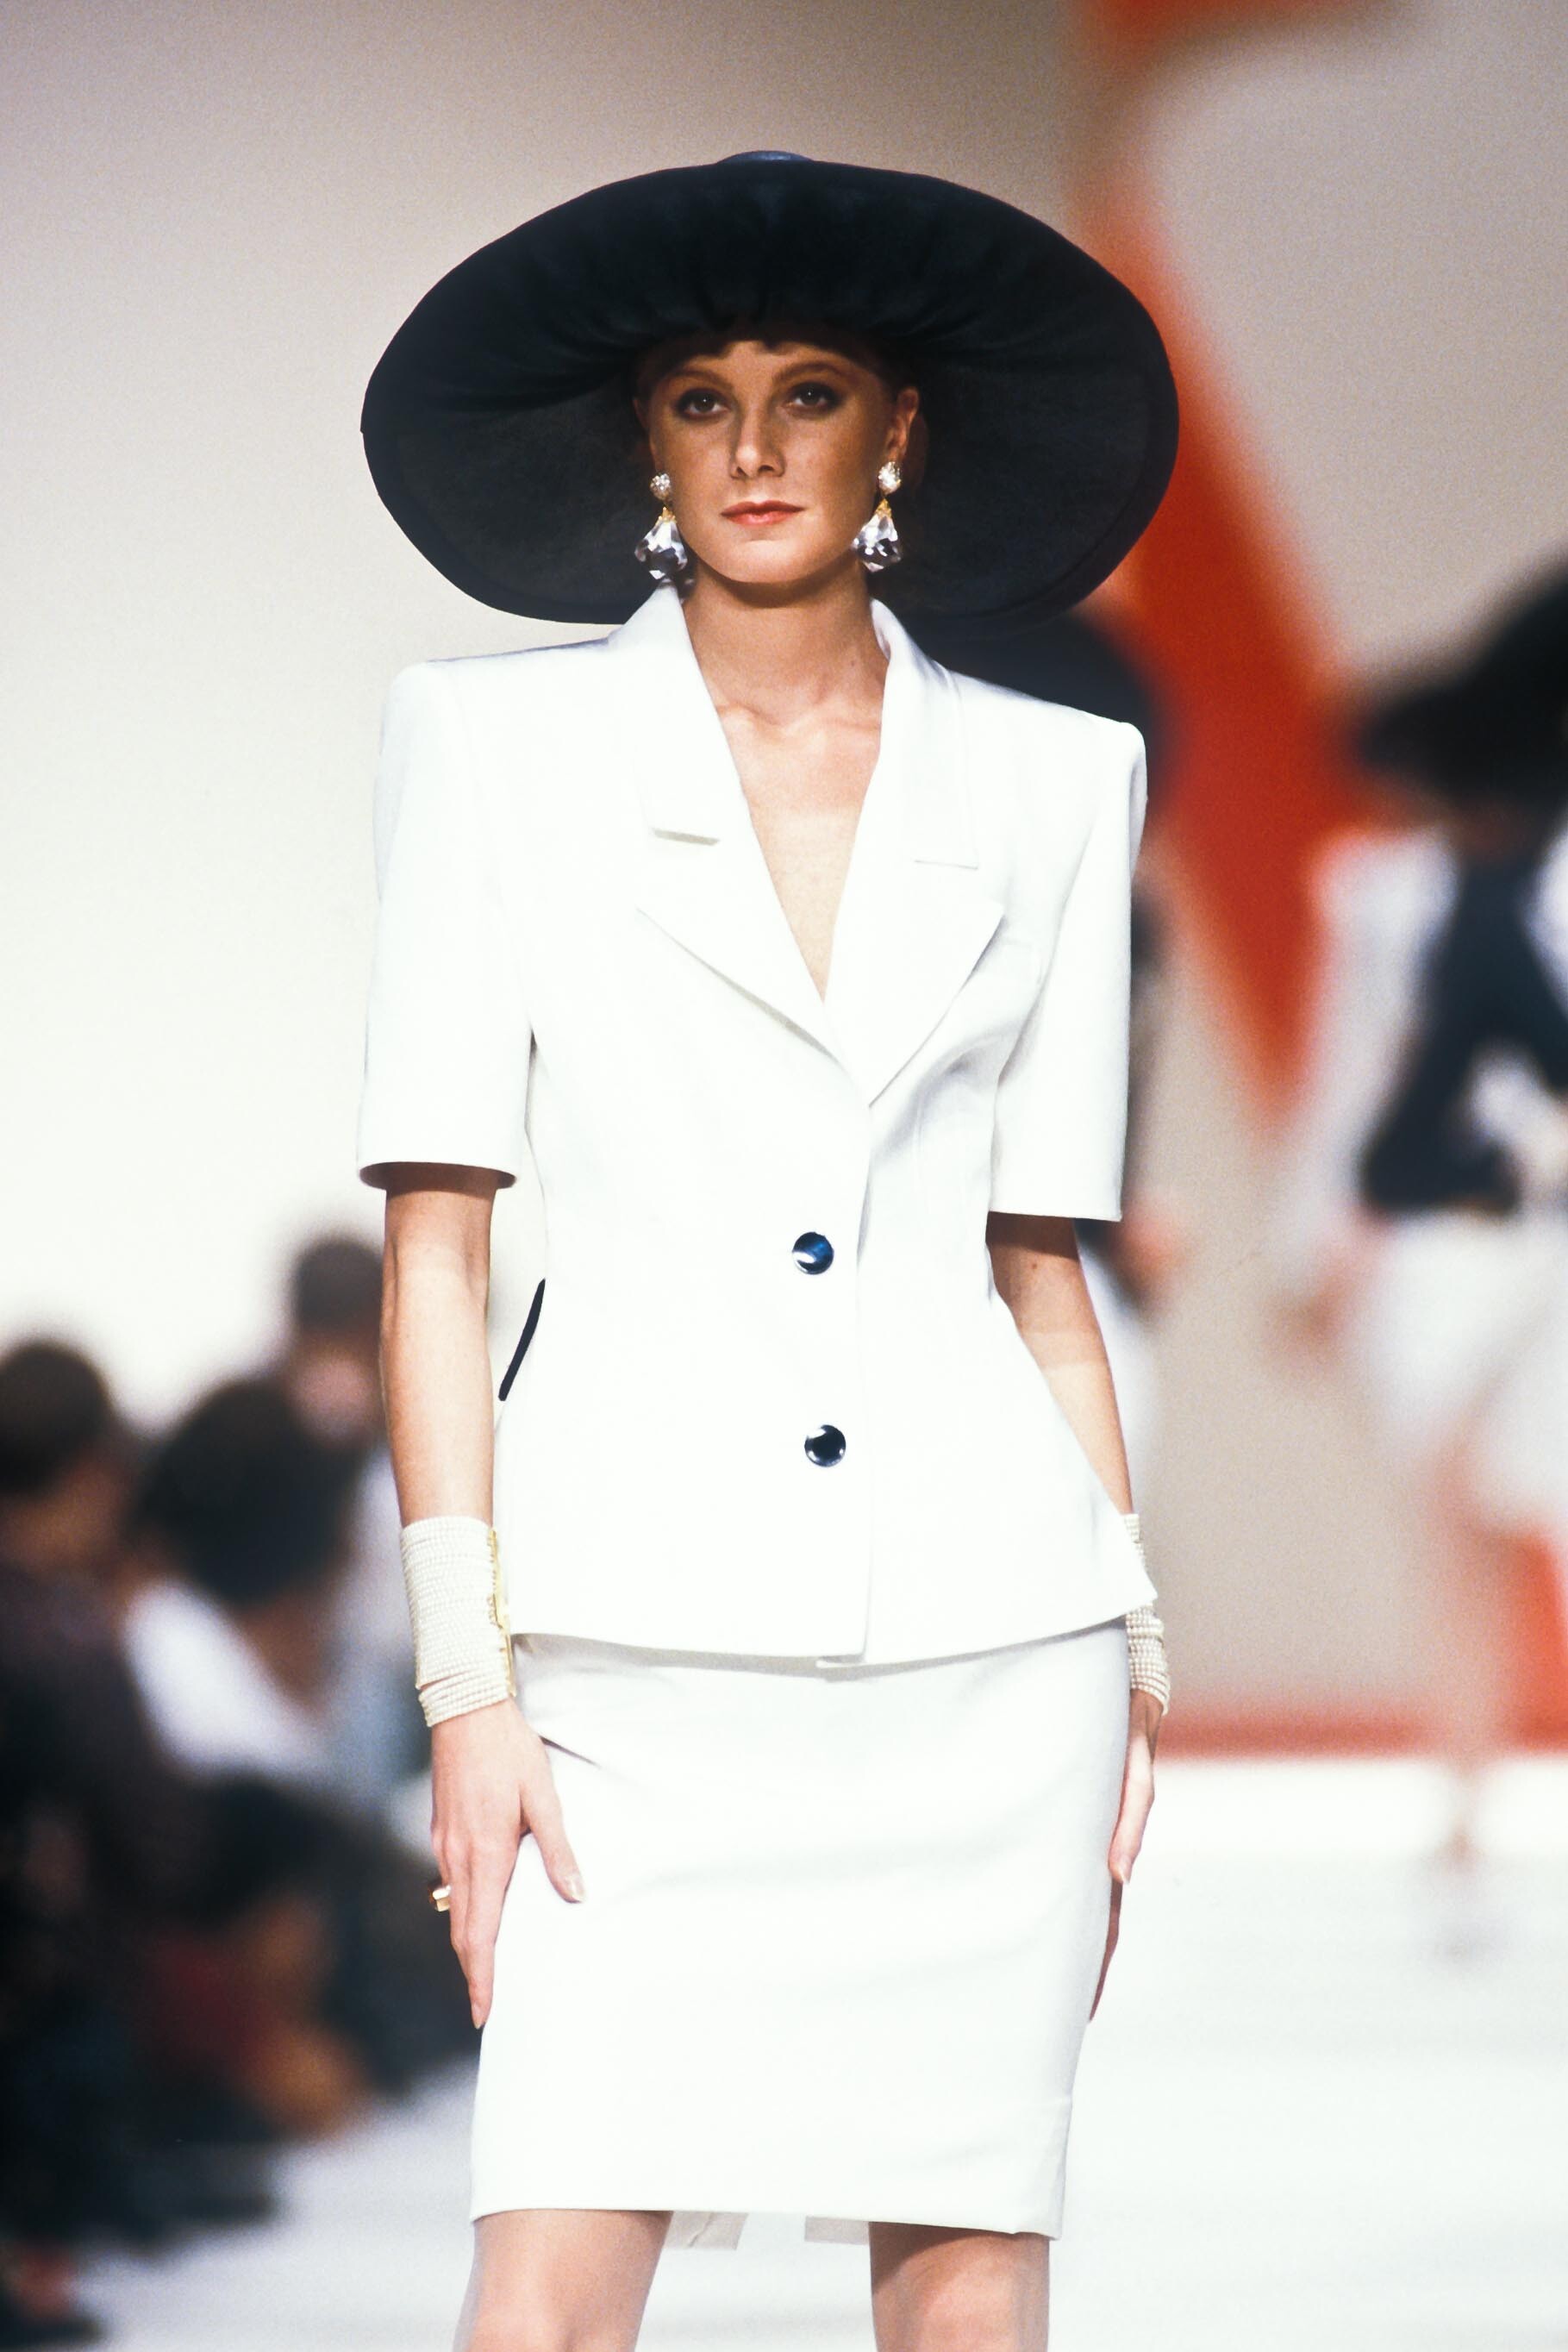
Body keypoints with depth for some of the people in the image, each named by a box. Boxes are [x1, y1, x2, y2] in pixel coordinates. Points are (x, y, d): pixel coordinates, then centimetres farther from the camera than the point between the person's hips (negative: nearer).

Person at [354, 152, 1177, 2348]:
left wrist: (1130, 1655, 7)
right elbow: (434, 1234, 0)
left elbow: (1038, 1257, 14)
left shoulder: (1054, 782, 10)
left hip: (980, 1615, 2)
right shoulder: (501, 741, 4)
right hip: (647, 1618, -2)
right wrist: (464, 1678, -7)